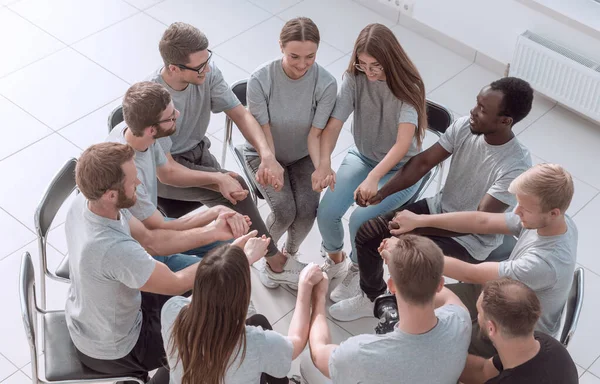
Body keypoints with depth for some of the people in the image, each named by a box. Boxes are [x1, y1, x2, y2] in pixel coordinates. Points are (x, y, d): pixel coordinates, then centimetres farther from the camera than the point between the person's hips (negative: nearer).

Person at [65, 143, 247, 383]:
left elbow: (151, 241, -3)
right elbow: (177, 283, -25)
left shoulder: (85, 202, -17)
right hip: (111, 351, -7)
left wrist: (212, 232, -9)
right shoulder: (115, 249, -42)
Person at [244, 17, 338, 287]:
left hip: (302, 156, 2)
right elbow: (263, 133, -22)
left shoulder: (326, 83, -24)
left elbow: (315, 135, -20)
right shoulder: (260, 80, -27)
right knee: (284, 210, -23)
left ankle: (290, 254, 13)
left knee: (307, 210, -21)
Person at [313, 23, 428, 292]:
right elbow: (333, 125, -19)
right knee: (326, 213, -15)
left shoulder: (407, 87, -24)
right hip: (362, 157, 4)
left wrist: (373, 178, -50)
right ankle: (336, 260, 19)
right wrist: (324, 163, -38)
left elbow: (403, 143, -35)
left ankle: (356, 272, 10)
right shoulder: (354, 79, -14)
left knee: (360, 220, -23)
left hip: (402, 168, -4)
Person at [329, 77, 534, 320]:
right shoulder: (464, 127, -14)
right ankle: (370, 295, 25)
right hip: (440, 208, 6)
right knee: (366, 236, -4)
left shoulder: (516, 166, -31)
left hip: (472, 239, -6)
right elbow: (423, 162, -7)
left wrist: (420, 227, -27)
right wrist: (381, 192, -20)